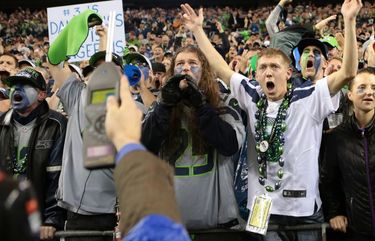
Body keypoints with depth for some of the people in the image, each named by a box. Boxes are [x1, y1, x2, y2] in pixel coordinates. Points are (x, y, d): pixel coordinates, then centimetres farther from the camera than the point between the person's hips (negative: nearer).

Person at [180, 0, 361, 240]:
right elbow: (221, 69, 7)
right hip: (263, 208, 3)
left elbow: (347, 73, -16)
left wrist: (349, 21, -22)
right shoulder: (252, 97, 3)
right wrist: (198, 30, 8)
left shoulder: (309, 98, -8)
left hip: (305, 209, -2)